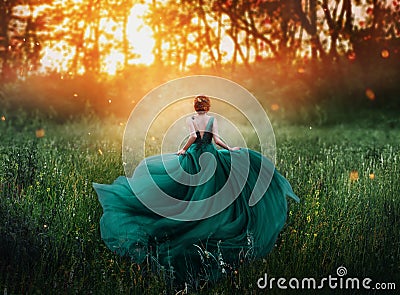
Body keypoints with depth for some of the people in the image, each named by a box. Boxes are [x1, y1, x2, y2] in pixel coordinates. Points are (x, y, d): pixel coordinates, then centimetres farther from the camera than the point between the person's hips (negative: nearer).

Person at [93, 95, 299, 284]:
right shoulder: (213, 119, 0)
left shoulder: (190, 120, -3)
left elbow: (193, 137, -18)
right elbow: (216, 140, -8)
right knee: (214, 192, 7)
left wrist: (183, 150, -5)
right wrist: (230, 149, 7)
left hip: (194, 158, -1)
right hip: (212, 158, 1)